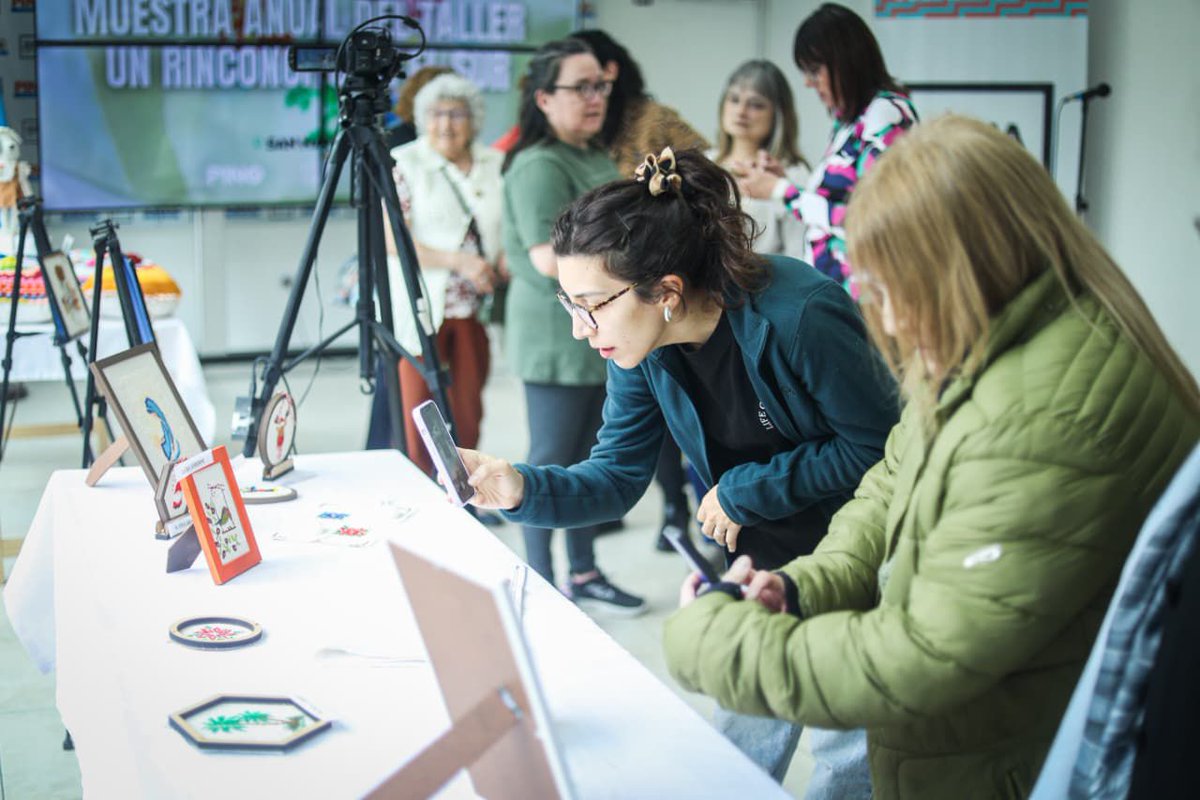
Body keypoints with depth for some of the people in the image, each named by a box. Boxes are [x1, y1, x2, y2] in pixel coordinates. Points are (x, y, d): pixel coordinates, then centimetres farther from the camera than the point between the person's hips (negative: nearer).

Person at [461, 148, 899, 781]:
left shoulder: (798, 317, -32)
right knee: (742, 752, 15)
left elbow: (879, 446, -22)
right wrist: (522, 489, -23)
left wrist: (747, 490, -21)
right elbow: (617, 477, -5)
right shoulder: (643, 349, -11)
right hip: (767, 556, 6)